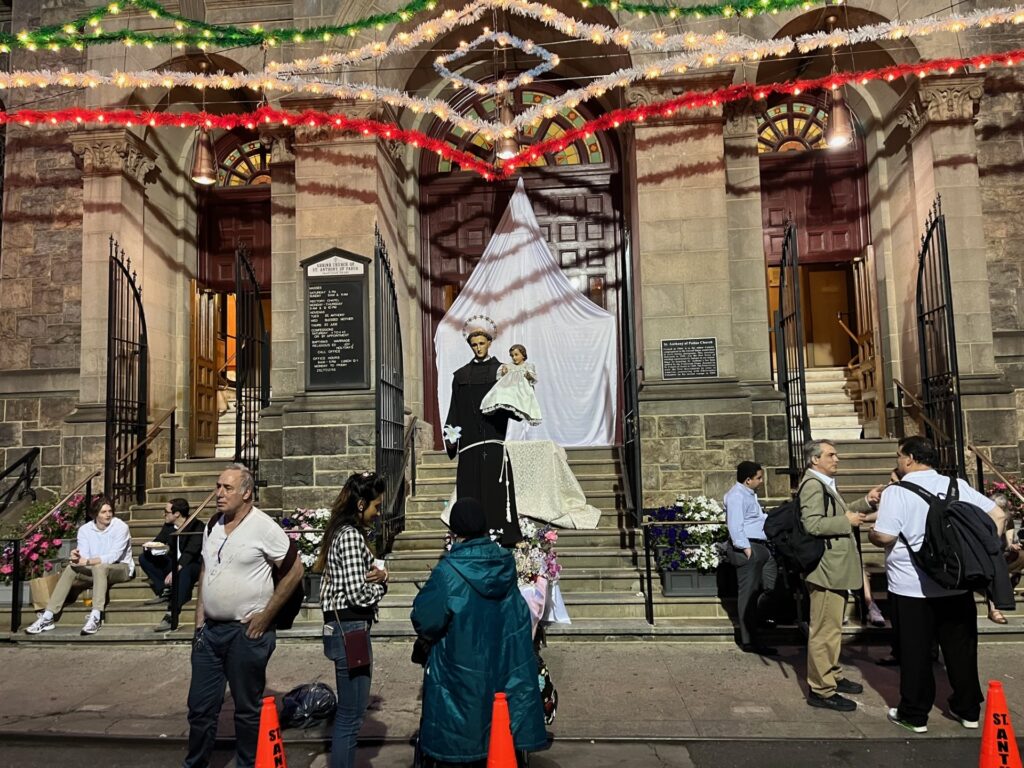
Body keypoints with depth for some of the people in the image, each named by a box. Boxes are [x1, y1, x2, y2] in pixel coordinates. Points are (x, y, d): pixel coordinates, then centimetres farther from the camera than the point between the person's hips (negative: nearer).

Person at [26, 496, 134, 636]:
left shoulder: (120, 527, -15)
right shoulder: (85, 529, 0)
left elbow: (113, 556, -25)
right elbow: (85, 557, -10)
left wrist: (88, 561, -36)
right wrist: (77, 558, -34)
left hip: (121, 568, -5)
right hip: (95, 570, 5)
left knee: (99, 567, -36)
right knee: (71, 570, -19)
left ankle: (96, 617, -44)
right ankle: (48, 617, -20)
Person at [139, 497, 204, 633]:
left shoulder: (196, 526, -17)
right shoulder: (168, 526, 4)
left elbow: (190, 551, -28)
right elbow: (157, 542, 10)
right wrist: (148, 546, -16)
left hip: (192, 565, -8)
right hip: (173, 563, 8)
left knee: (183, 571, -40)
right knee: (144, 558, -3)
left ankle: (171, 615, -45)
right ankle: (164, 591, -11)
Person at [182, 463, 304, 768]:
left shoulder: (264, 527, -14)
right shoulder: (213, 526, 7)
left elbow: (294, 571, -11)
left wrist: (266, 615, -11)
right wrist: (199, 616, 10)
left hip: (247, 632, -6)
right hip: (210, 629, 6)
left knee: (247, 709, 9)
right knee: (200, 706, 15)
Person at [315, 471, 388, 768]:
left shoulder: (342, 532, 14)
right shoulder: (351, 535, -16)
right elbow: (359, 593, -21)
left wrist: (379, 575, -4)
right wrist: (380, 584, -1)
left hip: (346, 628, 10)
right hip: (350, 629, -10)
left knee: (349, 710, 19)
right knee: (351, 714, -1)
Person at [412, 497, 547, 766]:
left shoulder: (448, 569, -18)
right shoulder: (506, 563, -3)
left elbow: (425, 617, -18)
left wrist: (427, 637, 3)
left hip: (462, 665, -4)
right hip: (504, 660, 4)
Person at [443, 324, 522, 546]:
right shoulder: (461, 375, 14)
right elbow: (455, 407, 12)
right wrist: (451, 435, 2)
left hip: (494, 438, -2)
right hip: (469, 439, 2)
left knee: (496, 485, -5)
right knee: (470, 487, 0)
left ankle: (502, 535, -2)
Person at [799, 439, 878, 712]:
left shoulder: (825, 484, 17)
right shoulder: (813, 484, -17)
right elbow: (812, 524, -27)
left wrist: (865, 503, 17)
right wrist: (847, 521, -17)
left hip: (835, 567, 11)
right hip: (826, 569, -11)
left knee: (833, 628, 21)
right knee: (825, 630, -4)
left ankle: (832, 676, 34)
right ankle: (821, 690, 3)